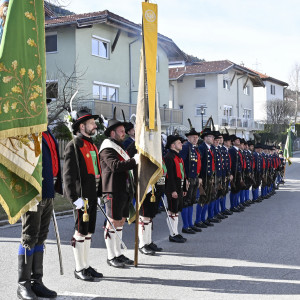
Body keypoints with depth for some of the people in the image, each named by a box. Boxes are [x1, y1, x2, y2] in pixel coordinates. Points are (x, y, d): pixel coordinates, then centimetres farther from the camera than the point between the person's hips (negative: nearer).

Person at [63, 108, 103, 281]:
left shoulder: (92, 145, 18)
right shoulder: (74, 146, -9)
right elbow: (69, 174, -14)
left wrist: (99, 194, 19)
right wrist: (75, 198, -19)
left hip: (92, 196, 8)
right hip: (82, 196, -8)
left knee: (89, 231, 13)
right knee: (81, 232, -1)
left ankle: (86, 265, 23)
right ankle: (79, 269, 9)